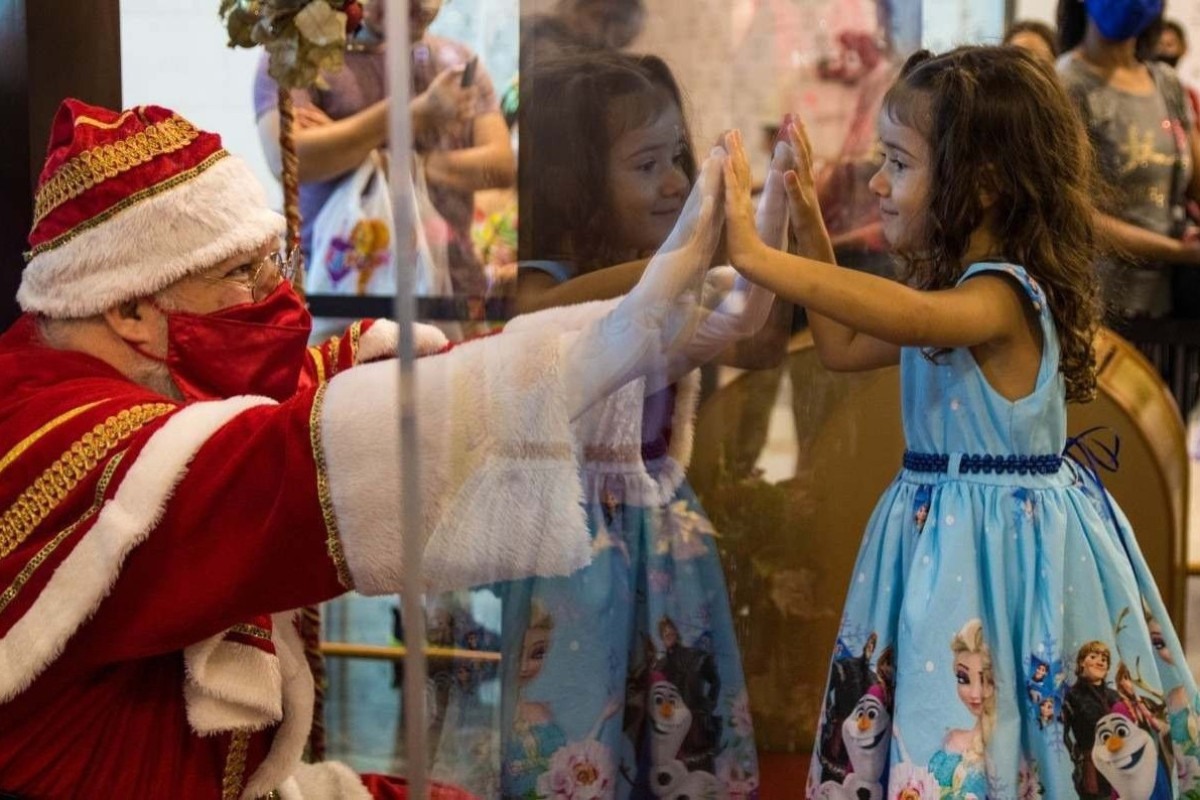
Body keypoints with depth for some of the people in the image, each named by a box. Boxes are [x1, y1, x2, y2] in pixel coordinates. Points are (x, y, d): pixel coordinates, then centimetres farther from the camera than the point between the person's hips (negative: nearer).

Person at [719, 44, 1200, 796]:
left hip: (1007, 539, -9)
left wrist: (761, 258, -45)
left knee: (979, 738, -4)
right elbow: (845, 349, 20)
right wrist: (813, 234, 13)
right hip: (946, 531, 9)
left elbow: (910, 317, -43)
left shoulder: (1002, 296, -22)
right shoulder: (952, 290, 9)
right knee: (936, 731, 16)